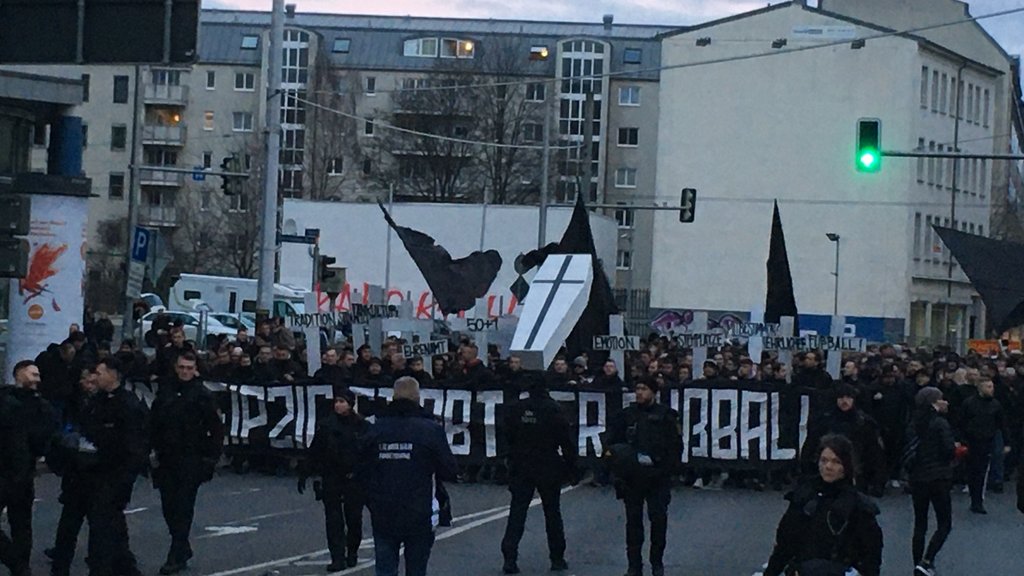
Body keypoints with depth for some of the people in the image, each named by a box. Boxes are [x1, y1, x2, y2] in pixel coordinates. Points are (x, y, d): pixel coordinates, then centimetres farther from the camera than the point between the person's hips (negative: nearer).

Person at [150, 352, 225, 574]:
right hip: (166, 458, 5)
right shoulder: (165, 390, 7)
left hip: (191, 460, -5)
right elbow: (154, 422, 14)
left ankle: (176, 557, -4)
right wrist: (154, 449, 7)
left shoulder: (202, 395, -5)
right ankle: (183, 549, 24)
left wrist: (211, 456, -8)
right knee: (169, 506, 8)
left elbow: (216, 428, -4)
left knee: (183, 507, -6)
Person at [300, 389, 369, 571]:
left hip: (354, 480, -1)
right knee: (333, 520, -3)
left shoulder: (362, 426, -2)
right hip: (331, 479, 1)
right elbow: (314, 452, 4)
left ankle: (352, 552, 26)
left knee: (354, 519, 6)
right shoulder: (326, 425, 1)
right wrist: (304, 474, 2)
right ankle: (337, 558, -1)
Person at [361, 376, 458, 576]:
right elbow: (450, 472, -8)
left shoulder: (376, 428, -1)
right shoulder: (431, 429, -11)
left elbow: (363, 471, 5)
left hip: (383, 516, 2)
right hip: (419, 515, -2)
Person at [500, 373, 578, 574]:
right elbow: (567, 442, -9)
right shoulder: (553, 410, -10)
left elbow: (508, 438, 7)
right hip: (549, 470, -2)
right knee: (552, 513, 10)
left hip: (521, 469, 2)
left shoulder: (516, 409, -2)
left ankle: (509, 559, -6)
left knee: (517, 513, 3)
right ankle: (557, 559, 14)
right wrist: (572, 469, -1)